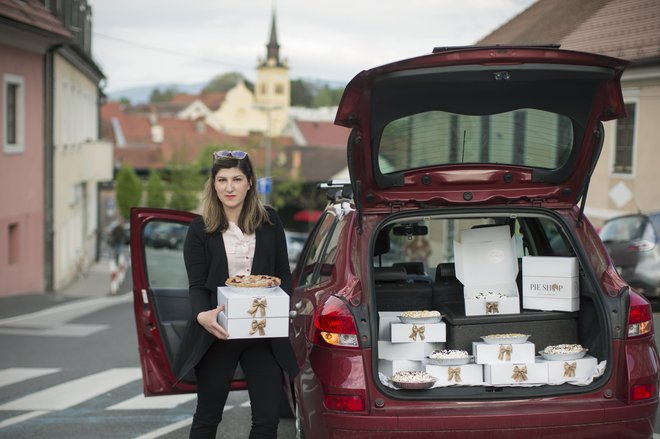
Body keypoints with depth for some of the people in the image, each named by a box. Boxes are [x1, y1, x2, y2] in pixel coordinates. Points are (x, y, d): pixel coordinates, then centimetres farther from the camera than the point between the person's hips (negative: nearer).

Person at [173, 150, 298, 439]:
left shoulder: (269, 221, 5)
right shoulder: (200, 229, -1)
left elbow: (284, 274, 9)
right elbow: (196, 285, -4)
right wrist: (202, 314, -24)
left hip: (262, 334, 2)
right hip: (217, 335, -2)